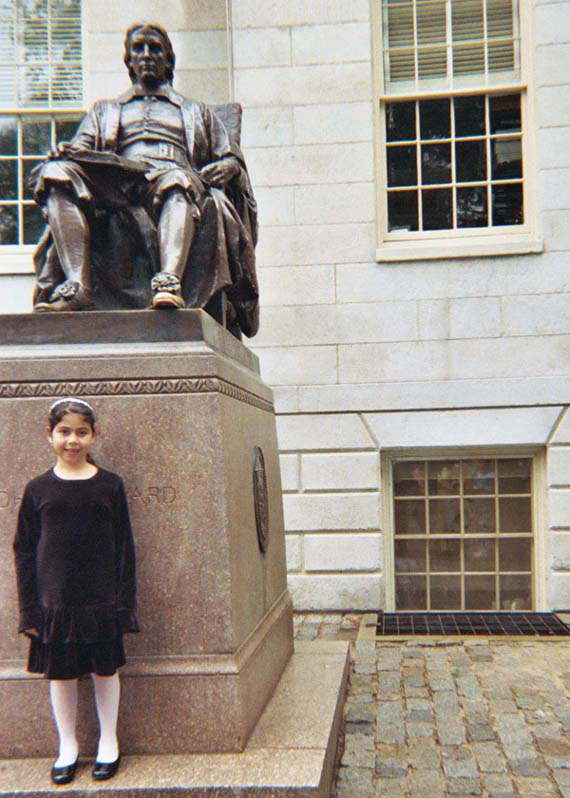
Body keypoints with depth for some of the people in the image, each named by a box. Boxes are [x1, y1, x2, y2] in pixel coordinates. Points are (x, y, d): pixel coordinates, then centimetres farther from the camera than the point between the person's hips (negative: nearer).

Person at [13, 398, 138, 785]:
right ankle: (68, 745, 31)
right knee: (60, 672, 12)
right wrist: (29, 608, 0)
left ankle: (109, 742, 31)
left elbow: (124, 547, 0)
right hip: (55, 602, 1)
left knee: (105, 669, 11)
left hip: (101, 599, -1)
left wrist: (124, 601, -2)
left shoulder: (109, 485, -3)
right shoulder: (38, 489, -1)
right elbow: (24, 551, 3)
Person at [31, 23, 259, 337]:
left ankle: (169, 282, -62)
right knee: (58, 171, -30)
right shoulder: (106, 110, 36)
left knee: (177, 182, -40)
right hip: (115, 181, 2)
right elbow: (80, 150, 20)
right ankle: (78, 287, -45)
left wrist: (228, 167, -1)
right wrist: (64, 152, -5)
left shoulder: (197, 112, 35)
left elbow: (233, 158, 24)